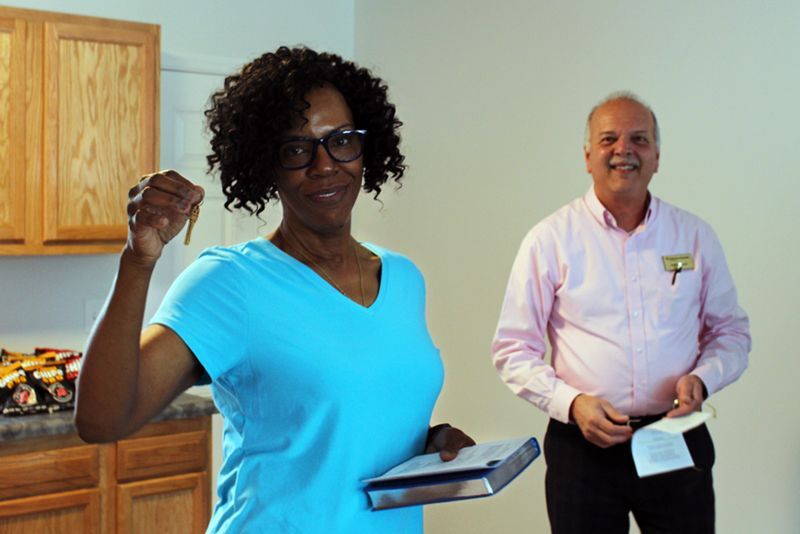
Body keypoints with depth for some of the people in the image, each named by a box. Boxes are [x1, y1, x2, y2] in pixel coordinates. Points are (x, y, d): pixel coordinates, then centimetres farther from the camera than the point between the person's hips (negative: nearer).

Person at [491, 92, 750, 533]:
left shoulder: (695, 235, 6)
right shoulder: (549, 240, -3)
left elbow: (731, 330, 13)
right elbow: (513, 349, -2)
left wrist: (702, 378, -7)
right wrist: (571, 403, -16)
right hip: (583, 444, -2)